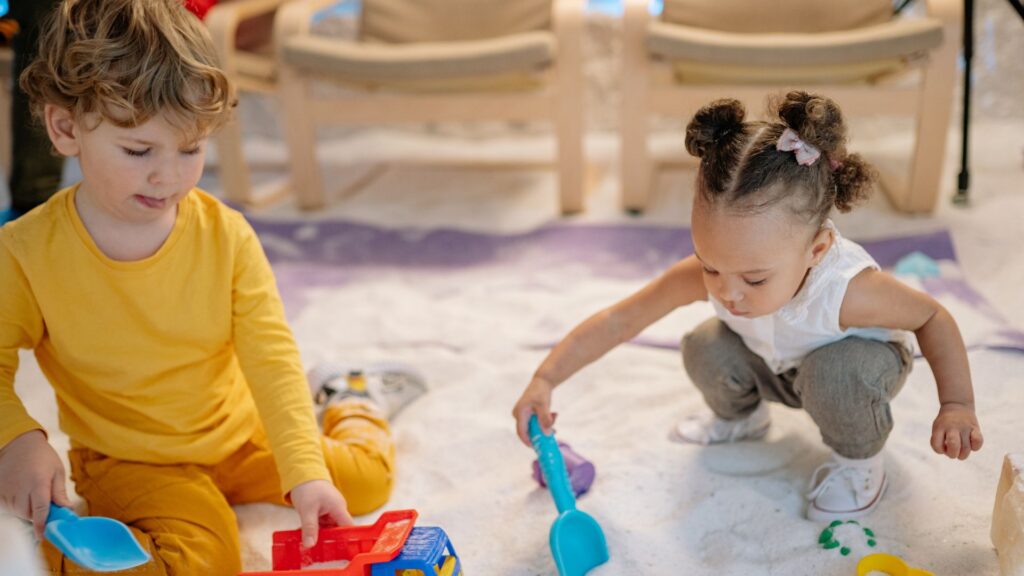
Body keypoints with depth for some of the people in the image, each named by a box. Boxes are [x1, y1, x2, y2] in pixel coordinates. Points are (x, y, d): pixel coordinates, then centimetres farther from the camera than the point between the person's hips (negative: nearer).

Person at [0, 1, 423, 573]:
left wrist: (306, 473, -24)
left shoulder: (226, 235, -12)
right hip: (131, 460, -3)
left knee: (368, 478, 5)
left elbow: (272, 357, -15)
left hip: (242, 436, 3)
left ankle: (350, 410, 35)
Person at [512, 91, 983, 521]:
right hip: (779, 370, 4)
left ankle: (859, 461, -3)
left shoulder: (848, 290, -42)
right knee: (705, 348, -19)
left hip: (854, 368, -4)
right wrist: (544, 380, -35)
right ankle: (741, 417, 17)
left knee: (836, 370, -36)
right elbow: (619, 321, -27)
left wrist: (956, 405, -28)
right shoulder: (705, 274, -33)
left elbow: (933, 318, -24)